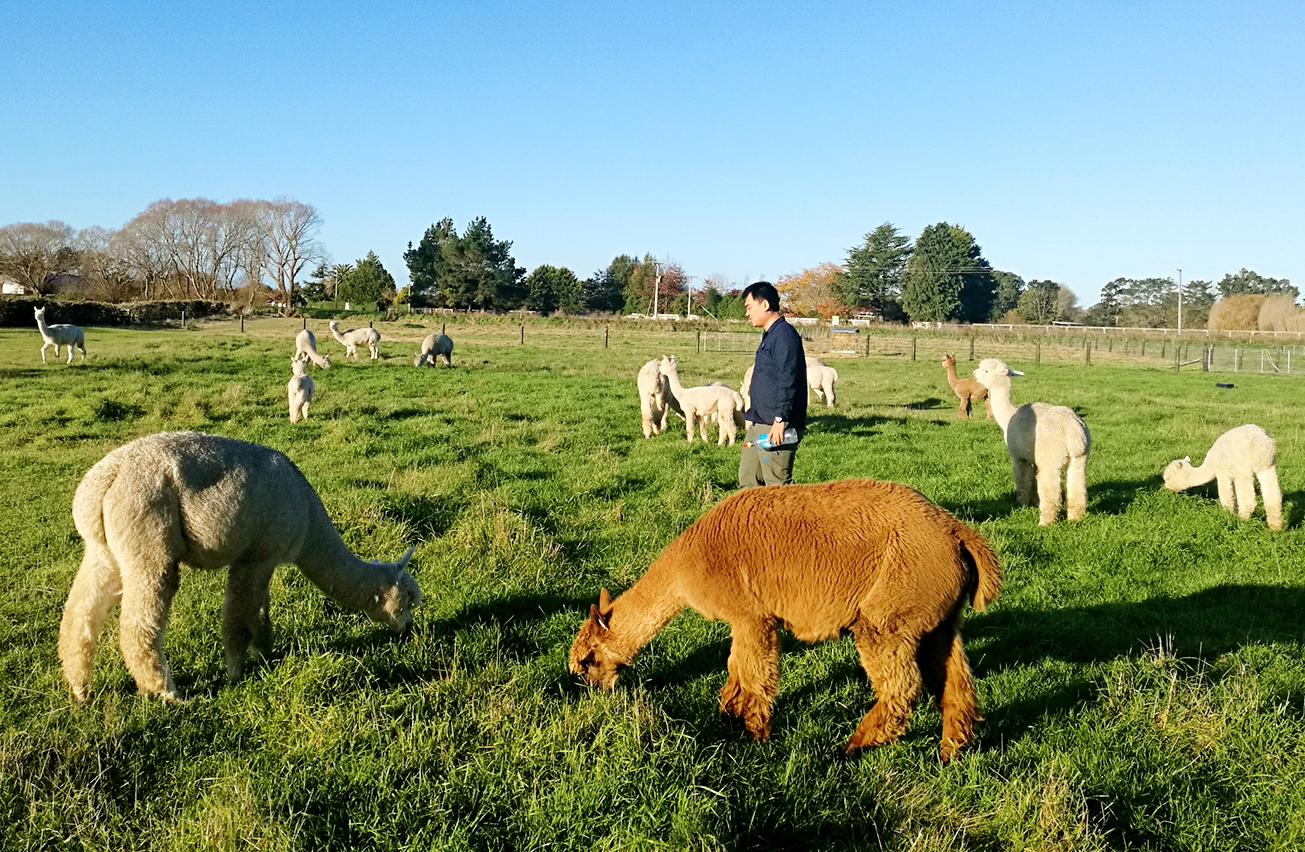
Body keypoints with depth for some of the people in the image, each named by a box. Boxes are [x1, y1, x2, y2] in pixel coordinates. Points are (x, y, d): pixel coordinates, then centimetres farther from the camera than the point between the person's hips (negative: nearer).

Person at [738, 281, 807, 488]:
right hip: (760, 424, 11)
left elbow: (788, 381, -22)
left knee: (777, 485, -6)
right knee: (748, 479, 15)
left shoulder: (784, 334, -14)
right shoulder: (769, 336, 18)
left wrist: (780, 419, -25)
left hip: (776, 427, -11)